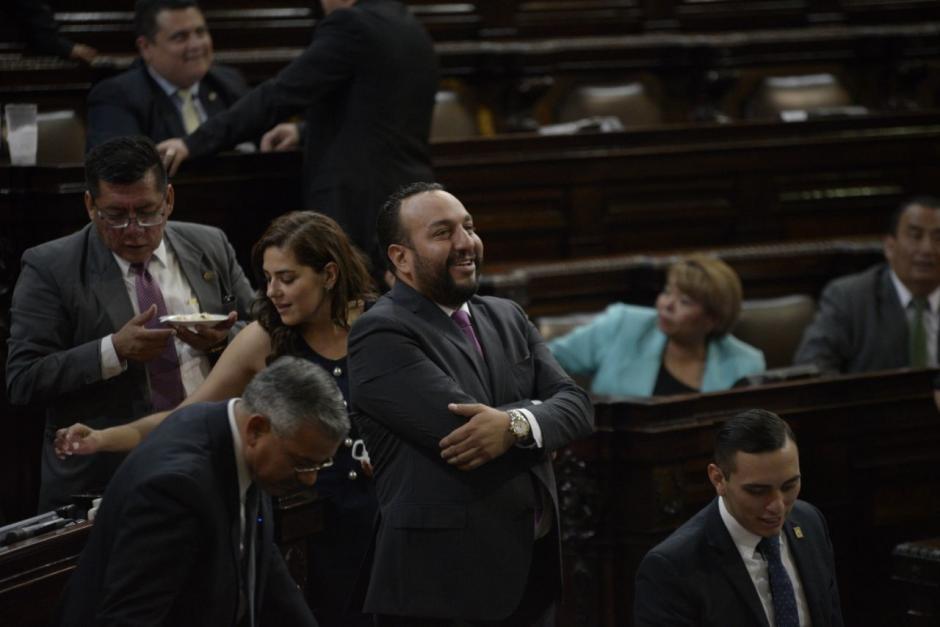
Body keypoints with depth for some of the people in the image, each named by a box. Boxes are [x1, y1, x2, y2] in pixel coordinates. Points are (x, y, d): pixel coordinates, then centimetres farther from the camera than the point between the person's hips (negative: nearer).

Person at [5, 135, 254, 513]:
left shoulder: (210, 247, 10)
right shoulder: (50, 268, -2)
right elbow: (22, 381, -7)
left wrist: (223, 340, -6)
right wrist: (114, 351, -19)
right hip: (102, 478, -3)